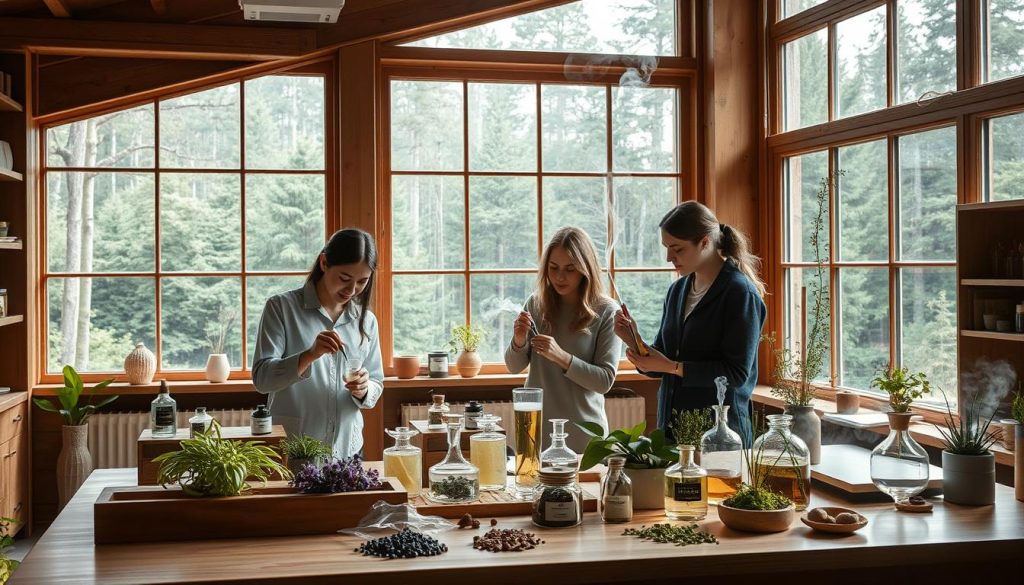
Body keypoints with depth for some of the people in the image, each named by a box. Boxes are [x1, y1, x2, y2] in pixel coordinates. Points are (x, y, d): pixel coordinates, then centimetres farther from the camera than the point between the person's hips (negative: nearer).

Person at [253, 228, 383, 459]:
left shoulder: (367, 320, 4)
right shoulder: (281, 307, -7)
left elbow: (376, 386, 9)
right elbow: (261, 379, -13)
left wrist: (363, 390, -14)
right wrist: (309, 355, -29)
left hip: (348, 450, 4)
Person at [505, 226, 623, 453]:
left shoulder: (606, 312, -9)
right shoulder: (536, 303, 0)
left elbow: (605, 380, -11)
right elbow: (514, 367, 6)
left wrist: (562, 357, -23)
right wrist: (518, 343, -14)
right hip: (536, 427, 3)